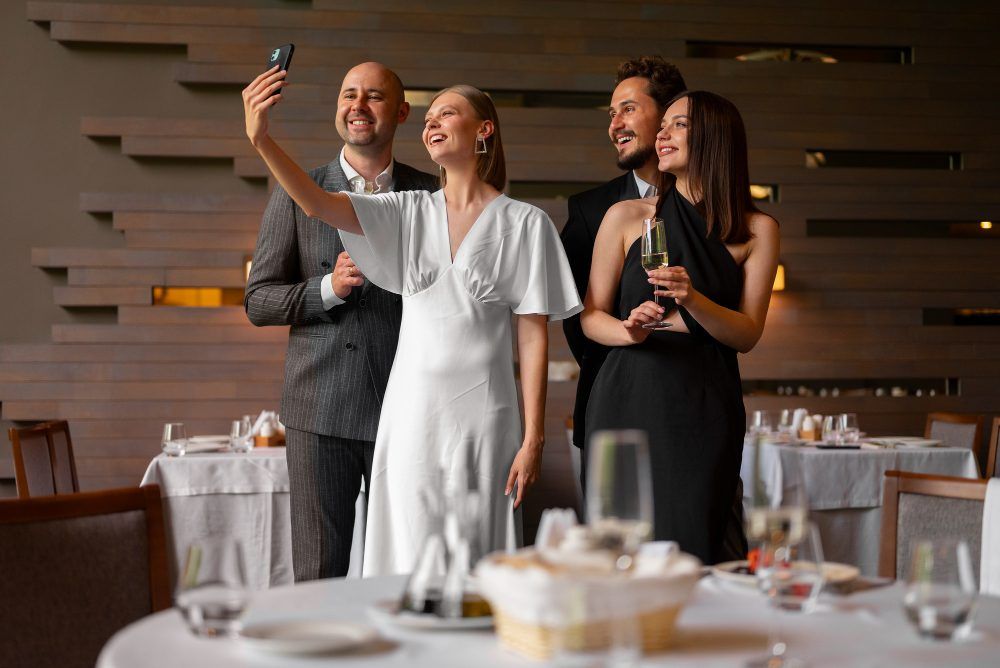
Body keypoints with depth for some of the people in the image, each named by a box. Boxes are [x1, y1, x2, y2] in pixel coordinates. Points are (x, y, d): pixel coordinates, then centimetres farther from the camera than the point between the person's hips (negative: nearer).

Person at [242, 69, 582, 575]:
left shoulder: (524, 224, 0)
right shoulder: (410, 213, 8)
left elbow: (533, 334, -2)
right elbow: (318, 205, -6)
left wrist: (533, 438, -6)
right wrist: (261, 139, -22)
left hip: (481, 418, -3)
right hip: (411, 414, 3)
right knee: (410, 561, 5)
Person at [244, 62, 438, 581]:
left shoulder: (431, 195, 8)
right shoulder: (296, 194, 6)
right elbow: (258, 301, 4)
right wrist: (328, 288, -12)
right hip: (322, 410, 0)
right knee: (318, 575, 3)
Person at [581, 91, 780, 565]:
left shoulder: (756, 231, 8)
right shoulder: (626, 217, 8)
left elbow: (748, 334, 2)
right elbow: (591, 317, 8)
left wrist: (692, 300, -15)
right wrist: (629, 330, -14)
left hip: (704, 409, 0)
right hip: (629, 400, 0)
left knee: (691, 547, -7)